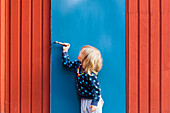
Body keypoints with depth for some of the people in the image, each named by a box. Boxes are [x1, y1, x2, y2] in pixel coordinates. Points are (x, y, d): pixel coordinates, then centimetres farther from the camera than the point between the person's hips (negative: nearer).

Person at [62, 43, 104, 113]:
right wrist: (65, 50, 8)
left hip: (92, 101, -8)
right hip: (84, 100, 8)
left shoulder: (90, 75, -27)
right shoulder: (78, 65, -5)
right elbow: (66, 63, 12)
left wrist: (95, 103, -28)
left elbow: (97, 89, -24)